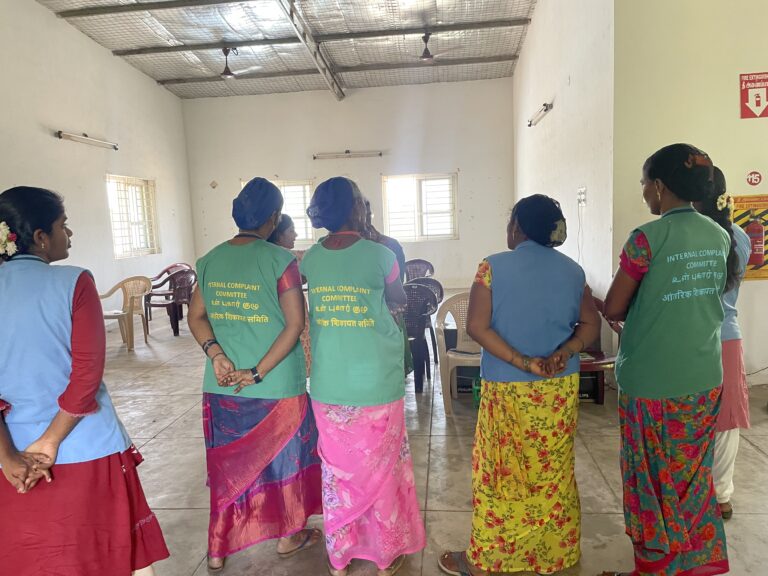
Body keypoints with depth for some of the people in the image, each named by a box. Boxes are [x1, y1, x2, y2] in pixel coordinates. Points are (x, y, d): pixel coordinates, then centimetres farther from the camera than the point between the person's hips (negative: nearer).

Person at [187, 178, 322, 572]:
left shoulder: (211, 259, 2)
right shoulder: (280, 260, -13)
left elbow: (196, 317, 3)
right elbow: (295, 324, -17)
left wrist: (216, 354, -7)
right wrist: (259, 372, -14)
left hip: (221, 386, 4)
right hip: (277, 385, -4)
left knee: (227, 461, 18)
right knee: (282, 455, 16)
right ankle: (288, 535, 34)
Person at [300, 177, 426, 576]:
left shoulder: (310, 259, -1)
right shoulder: (380, 255, -11)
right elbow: (399, 301, 6)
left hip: (328, 385, 3)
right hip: (377, 383, -3)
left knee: (337, 468, 17)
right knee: (382, 467, 14)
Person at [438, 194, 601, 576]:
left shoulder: (493, 266, -10)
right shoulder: (572, 271, 3)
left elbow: (476, 326, -16)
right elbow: (591, 325, 3)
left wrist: (523, 362, -16)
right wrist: (562, 354, -10)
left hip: (507, 388, -4)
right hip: (561, 388, 4)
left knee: (500, 473, 8)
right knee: (553, 474, 17)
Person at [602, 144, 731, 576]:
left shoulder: (648, 238, -17)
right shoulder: (720, 236, 4)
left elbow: (614, 310, -10)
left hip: (652, 382, -6)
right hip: (704, 379, 6)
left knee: (656, 481, 11)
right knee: (694, 476, 21)